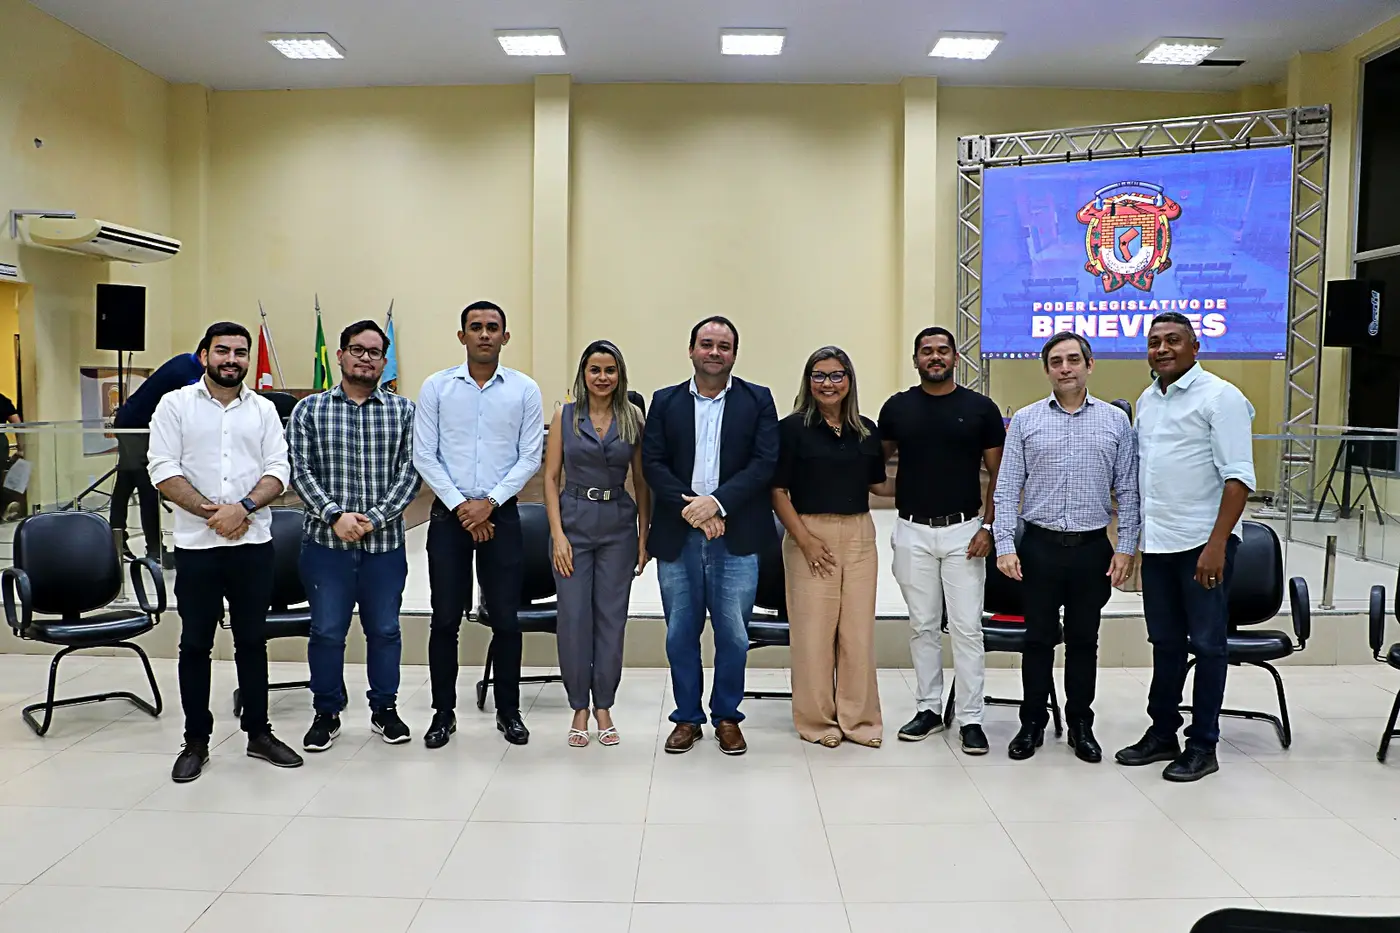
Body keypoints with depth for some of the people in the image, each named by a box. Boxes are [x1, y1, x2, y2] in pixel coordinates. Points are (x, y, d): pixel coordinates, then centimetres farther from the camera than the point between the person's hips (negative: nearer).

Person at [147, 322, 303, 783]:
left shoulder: (263, 410, 8)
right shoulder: (175, 404, 2)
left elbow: (278, 470, 1)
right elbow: (163, 470, -6)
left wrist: (243, 507, -16)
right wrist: (210, 512, -15)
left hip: (253, 542, 2)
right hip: (195, 544, -2)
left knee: (252, 640, 10)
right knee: (195, 644, 7)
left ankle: (259, 733, 21)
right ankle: (196, 741, 19)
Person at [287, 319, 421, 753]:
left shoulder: (404, 411, 5)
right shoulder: (309, 409, 4)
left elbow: (409, 473, -1)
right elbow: (300, 471, -2)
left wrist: (375, 518, -12)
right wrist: (334, 515, -15)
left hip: (385, 542, 1)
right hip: (326, 541, 0)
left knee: (384, 630, 9)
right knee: (327, 632, 6)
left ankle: (385, 709, 25)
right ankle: (327, 713, 23)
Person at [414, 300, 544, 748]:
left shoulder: (524, 390, 1)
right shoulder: (437, 387, 1)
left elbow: (530, 457, -1)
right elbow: (423, 455, -2)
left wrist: (489, 503, -9)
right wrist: (460, 506, -9)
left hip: (500, 514, 0)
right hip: (448, 513, 0)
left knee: (505, 618, 5)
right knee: (445, 619, 5)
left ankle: (508, 711, 20)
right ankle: (443, 712, 19)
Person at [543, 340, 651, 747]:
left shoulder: (633, 419, 4)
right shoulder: (564, 416, 2)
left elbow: (641, 482, 6)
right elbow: (551, 477, 1)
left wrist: (644, 536, 1)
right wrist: (558, 534, -7)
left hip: (618, 525, 1)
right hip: (574, 521, -1)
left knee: (611, 617, 5)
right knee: (573, 617, 1)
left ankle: (603, 707, 19)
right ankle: (579, 709, 16)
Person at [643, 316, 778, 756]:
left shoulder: (758, 401, 4)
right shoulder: (665, 401, 8)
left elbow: (765, 462, -5)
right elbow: (653, 463, 1)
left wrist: (717, 502, -15)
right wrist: (689, 508, -12)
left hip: (736, 535, -1)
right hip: (678, 534, 2)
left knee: (733, 633, 4)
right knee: (681, 633, 9)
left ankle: (727, 717, 21)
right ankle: (687, 717, 23)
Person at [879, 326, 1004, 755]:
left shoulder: (981, 408, 1)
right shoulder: (896, 407, 4)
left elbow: (997, 473, 2)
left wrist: (988, 526, -5)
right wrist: (897, 490, -2)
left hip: (963, 530, -1)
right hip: (912, 531, 2)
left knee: (967, 627, 0)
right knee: (923, 626, 9)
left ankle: (970, 718, 8)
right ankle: (929, 708, 21)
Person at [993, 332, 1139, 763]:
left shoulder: (1116, 421, 3)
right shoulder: (1025, 420, 1)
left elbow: (1128, 490, 4)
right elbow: (1007, 488, -1)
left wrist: (1126, 548, -2)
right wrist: (1004, 545, -8)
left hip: (1093, 548, 1)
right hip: (1040, 546, 0)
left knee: (1084, 641, 11)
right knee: (1038, 639, 8)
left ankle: (1081, 725, 24)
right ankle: (1032, 724, 21)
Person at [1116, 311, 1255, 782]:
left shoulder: (1219, 397, -9)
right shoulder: (1147, 399, 12)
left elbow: (1238, 477, -14)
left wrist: (1217, 544, -21)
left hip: (1203, 543, -6)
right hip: (1156, 543, 6)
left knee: (1207, 645, 5)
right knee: (1165, 643, 15)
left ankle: (1203, 745, 15)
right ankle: (1162, 733, 26)